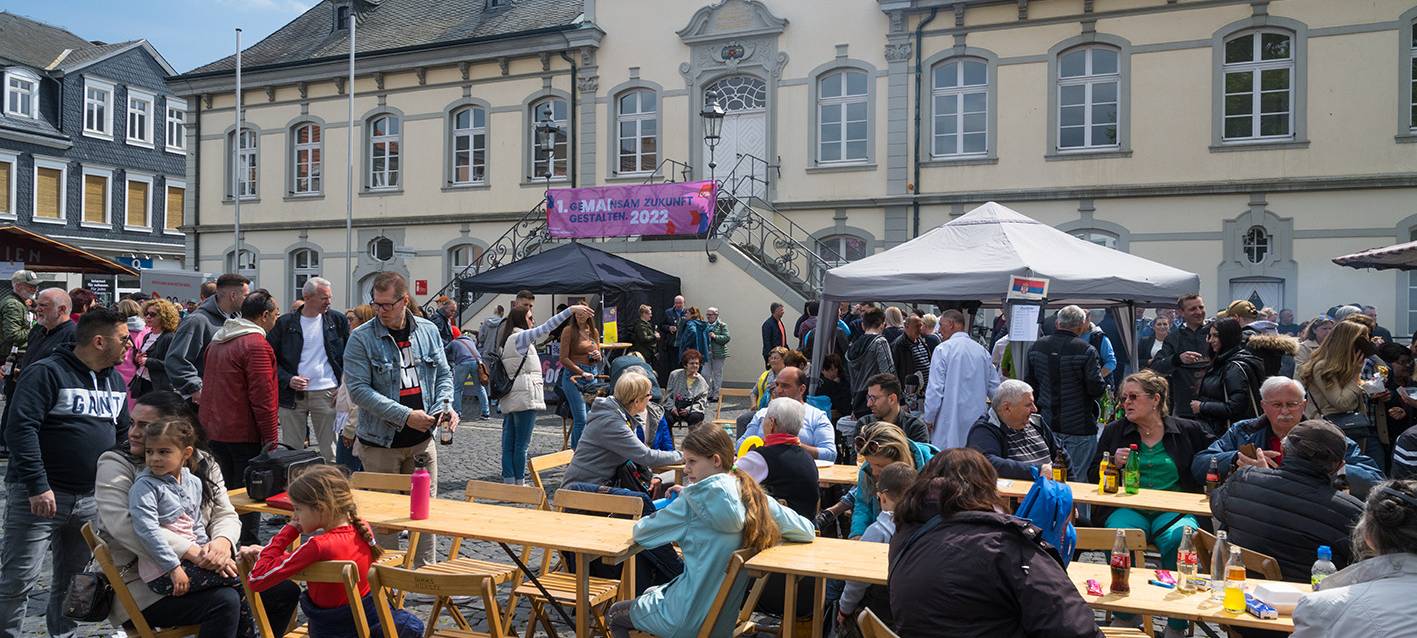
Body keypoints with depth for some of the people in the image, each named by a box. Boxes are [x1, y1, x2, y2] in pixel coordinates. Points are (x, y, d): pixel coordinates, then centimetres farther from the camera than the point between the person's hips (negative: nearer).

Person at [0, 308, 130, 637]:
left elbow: (122, 433, 21)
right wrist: (38, 485, -25)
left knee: (72, 581, 16)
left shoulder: (115, 380, 12)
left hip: (91, 500, 7)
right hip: (38, 496, -6)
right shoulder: (47, 372, -12)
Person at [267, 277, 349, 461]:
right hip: (292, 396, 0)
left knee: (330, 451, 1)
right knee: (291, 450, 7)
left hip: (327, 394, 0)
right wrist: (287, 380, -9)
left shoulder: (338, 321, 5)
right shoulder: (285, 323, 2)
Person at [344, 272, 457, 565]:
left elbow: (443, 374, 13)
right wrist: (405, 415, -21)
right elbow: (359, 389, -15)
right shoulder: (361, 338, -9)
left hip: (422, 441, 4)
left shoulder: (428, 331, 4)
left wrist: (445, 405, -8)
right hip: (380, 444, -3)